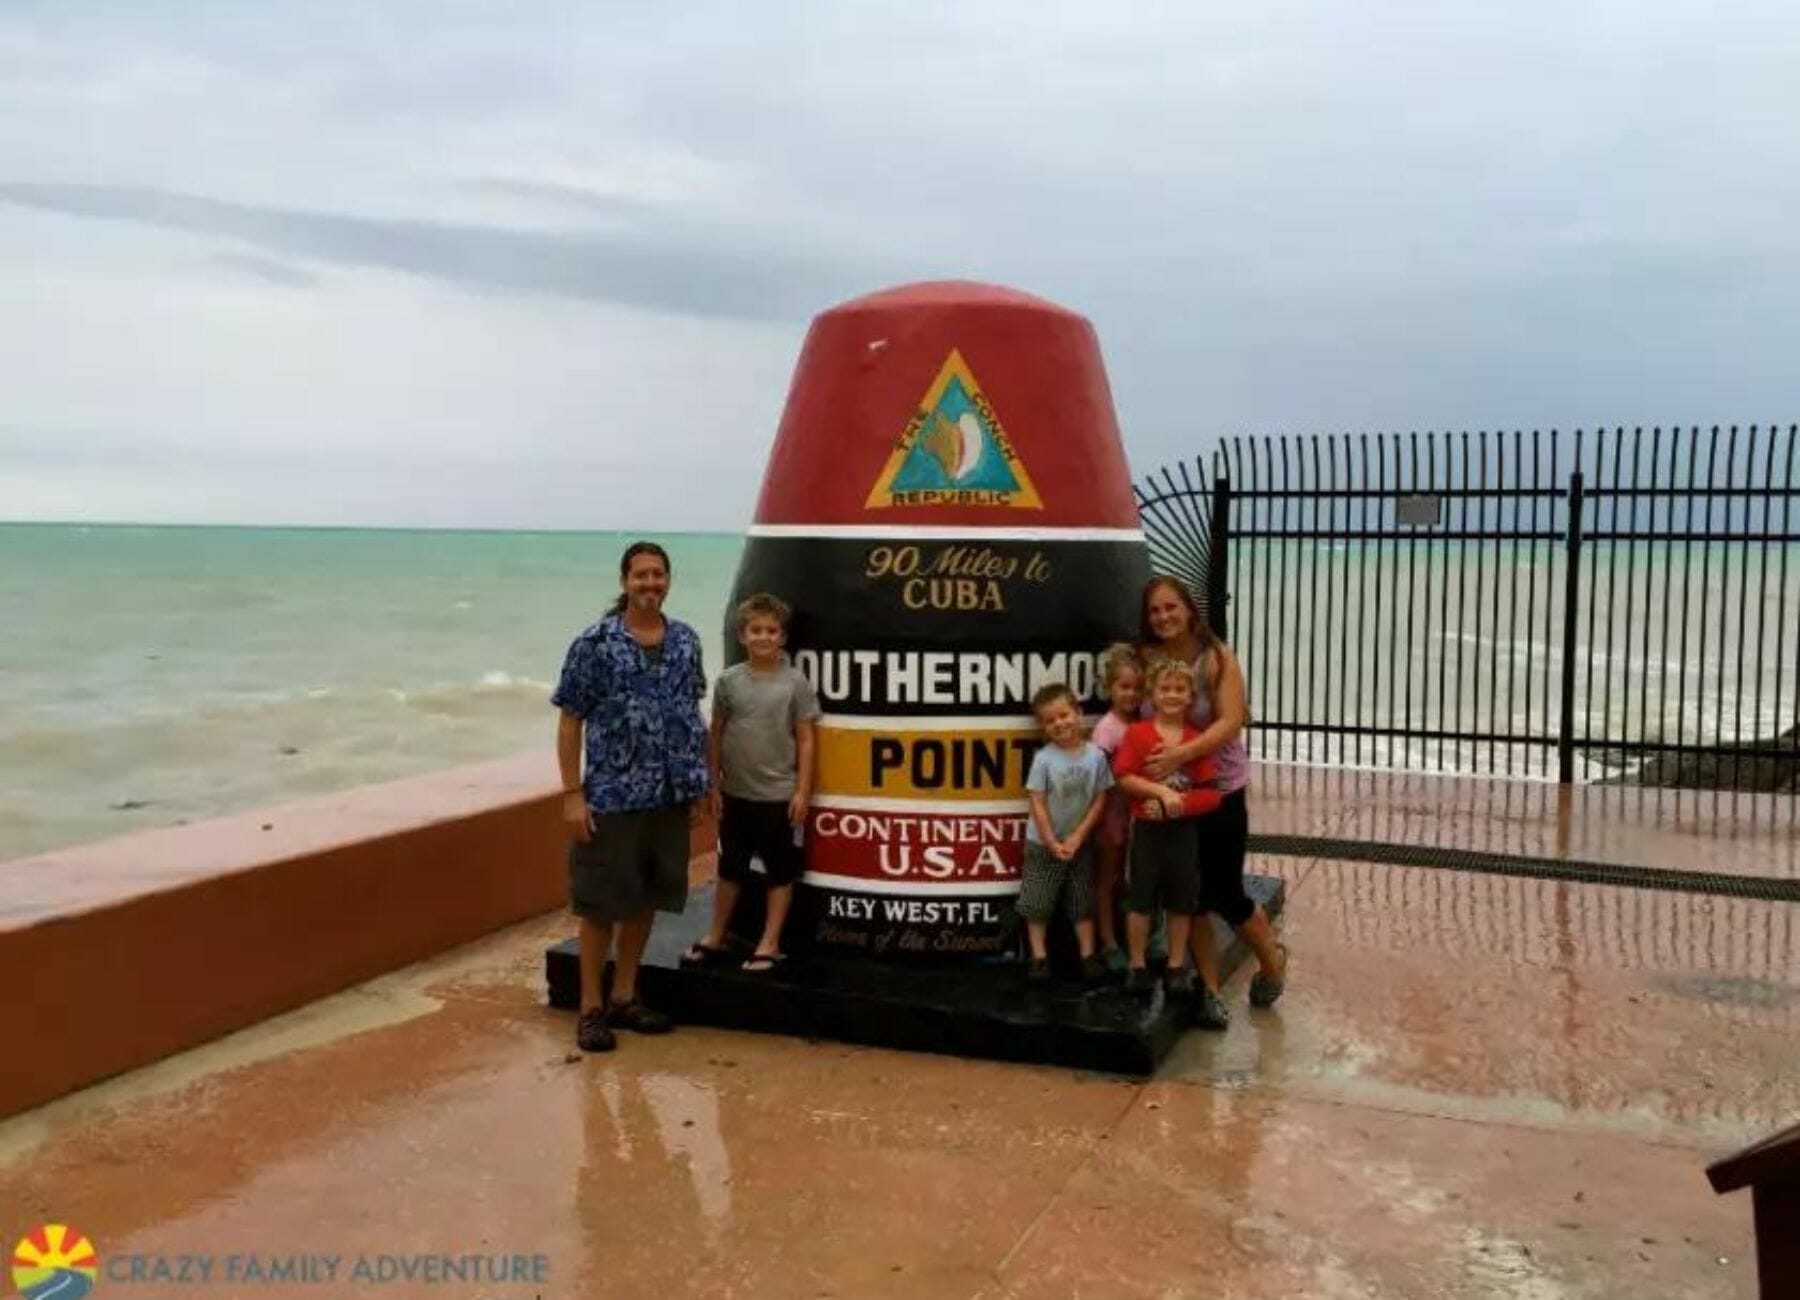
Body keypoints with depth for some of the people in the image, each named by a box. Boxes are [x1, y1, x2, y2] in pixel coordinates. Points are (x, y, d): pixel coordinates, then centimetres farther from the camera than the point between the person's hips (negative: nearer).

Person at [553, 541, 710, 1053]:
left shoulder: (685, 641, 6)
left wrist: (697, 784, 10)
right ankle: (591, 1007, 16)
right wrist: (572, 794, -11)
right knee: (601, 902, 3)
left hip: (669, 797, 5)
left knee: (648, 898, 13)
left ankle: (624, 996, 27)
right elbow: (570, 721, -7)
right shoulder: (594, 643, -9)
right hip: (611, 796, -5)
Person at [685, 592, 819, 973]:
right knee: (731, 868, 15)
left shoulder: (795, 681, -6)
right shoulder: (729, 681, 0)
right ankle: (715, 938, 27)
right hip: (736, 793, 3)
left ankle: (769, 945, 16)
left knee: (780, 872, 5)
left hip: (779, 795, -2)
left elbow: (805, 739, -4)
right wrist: (714, 785, 4)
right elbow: (716, 735, 6)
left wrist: (802, 791, -8)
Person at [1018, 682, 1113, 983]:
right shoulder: (1043, 758, -16)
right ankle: (1039, 957, 12)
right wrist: (1053, 844, -14)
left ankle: (1088, 955, 22)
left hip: (1080, 843, 2)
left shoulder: (1095, 755, -10)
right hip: (1042, 843, -2)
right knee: (1037, 903, 3)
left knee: (1083, 902, 12)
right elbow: (1037, 803, -13)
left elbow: (1100, 800, -6)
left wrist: (1076, 838, -11)